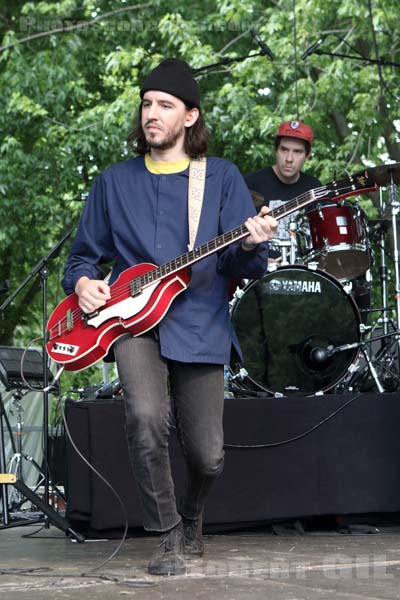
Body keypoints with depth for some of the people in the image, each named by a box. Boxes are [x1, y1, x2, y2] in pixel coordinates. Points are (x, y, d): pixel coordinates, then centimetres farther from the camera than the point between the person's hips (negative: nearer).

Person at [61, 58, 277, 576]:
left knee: (207, 457, -3)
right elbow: (84, 254, 20)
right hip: (132, 322, 0)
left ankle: (191, 518, 34)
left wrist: (251, 246, -20)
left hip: (200, 325, 0)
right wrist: (83, 281, -2)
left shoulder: (221, 177, 7)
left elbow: (242, 268, 3)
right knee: (147, 419, -28)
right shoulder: (114, 181, 12)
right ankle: (168, 534, -7)